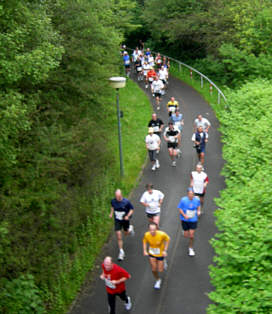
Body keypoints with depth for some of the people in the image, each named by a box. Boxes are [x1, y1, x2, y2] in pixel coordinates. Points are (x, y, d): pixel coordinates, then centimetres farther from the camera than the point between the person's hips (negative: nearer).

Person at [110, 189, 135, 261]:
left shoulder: (126, 202, -20)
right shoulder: (113, 201, -12)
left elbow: (132, 209, -7)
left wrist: (128, 216, -22)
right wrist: (111, 213, -3)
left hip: (125, 220, -1)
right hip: (117, 221, 1)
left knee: (126, 233, 20)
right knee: (119, 236, -5)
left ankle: (130, 228, 57)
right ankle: (121, 252, 8)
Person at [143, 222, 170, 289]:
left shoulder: (162, 234, -32)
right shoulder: (146, 235, -25)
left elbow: (167, 239, -11)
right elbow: (144, 241, -2)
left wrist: (165, 250, -13)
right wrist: (144, 250, -12)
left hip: (160, 253, -1)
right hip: (151, 253, 1)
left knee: (160, 270, 7)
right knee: (154, 269, 2)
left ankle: (163, 262, 43)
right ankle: (158, 280, 34)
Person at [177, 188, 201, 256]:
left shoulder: (197, 199, -8)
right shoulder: (183, 200, -17)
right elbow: (180, 209, -9)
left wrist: (198, 211, -8)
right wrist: (184, 215, -23)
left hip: (193, 220, 1)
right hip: (185, 220, -1)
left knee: (191, 235, -3)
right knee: (186, 235, 7)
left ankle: (191, 249, 22)